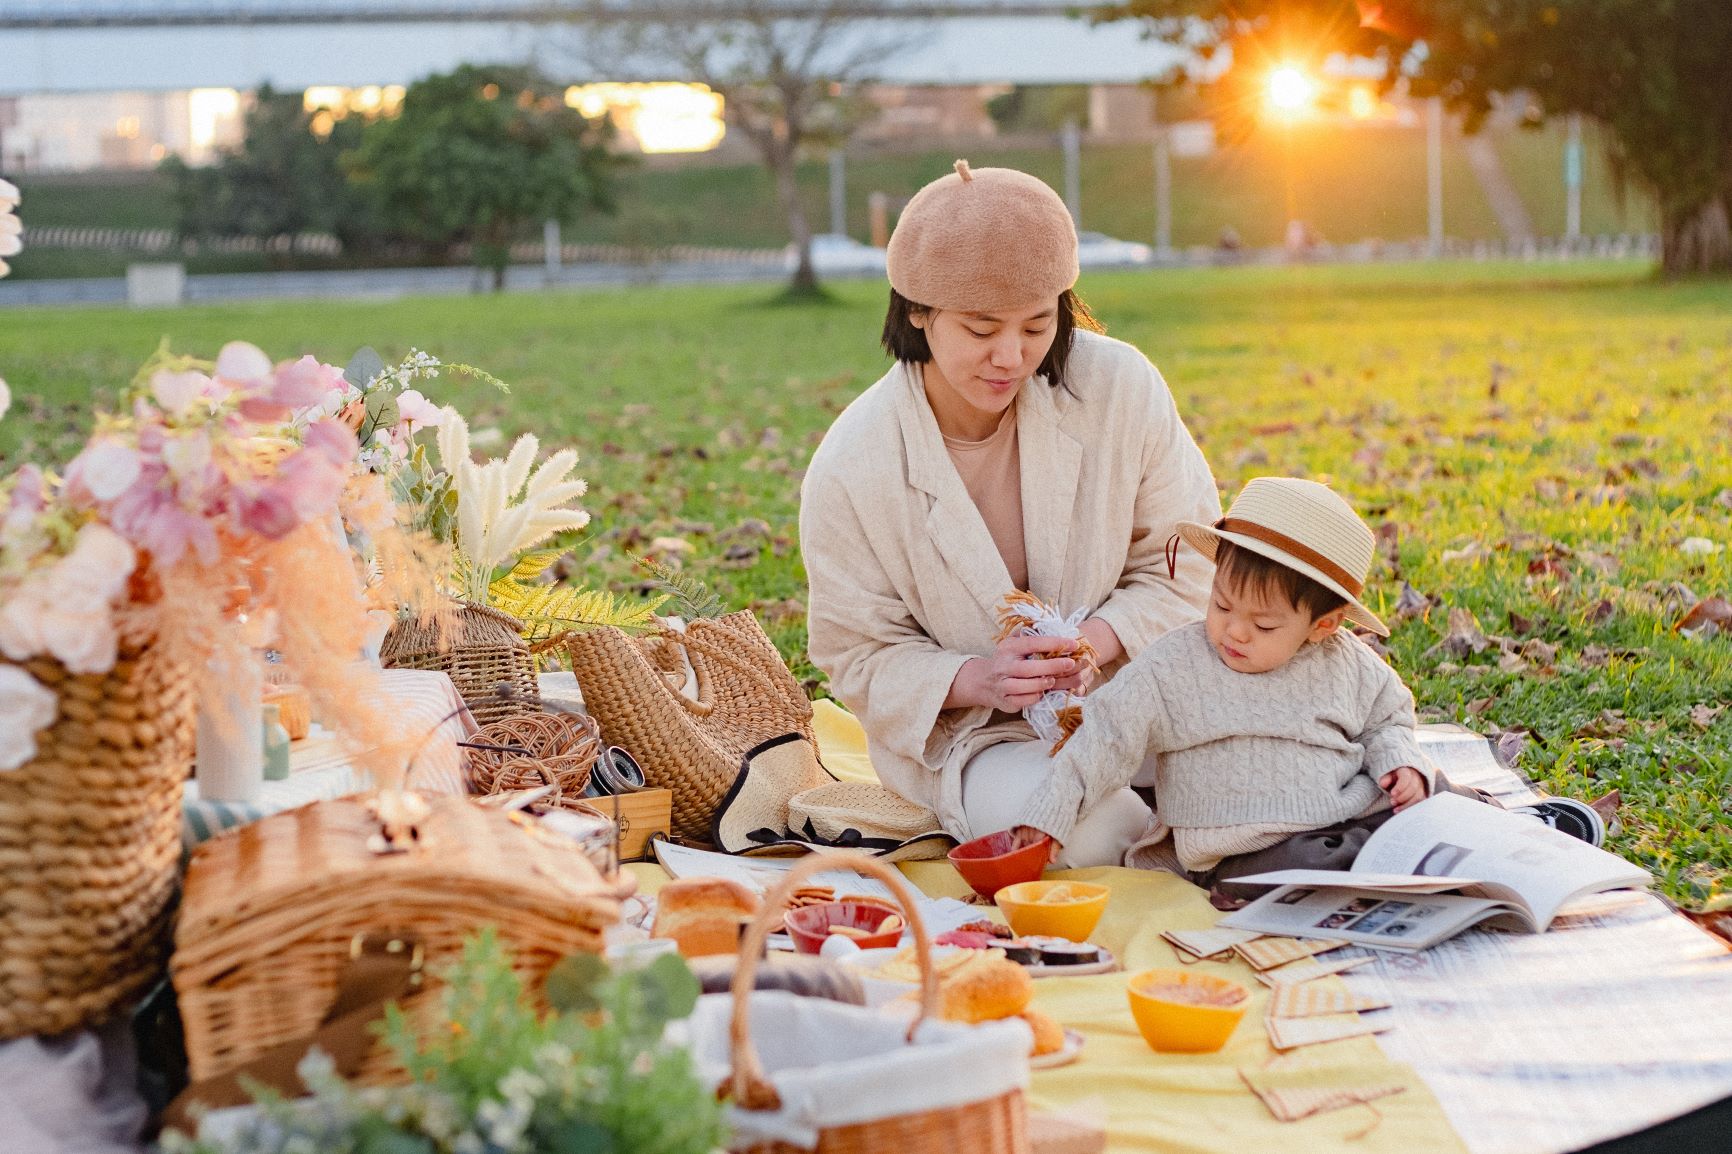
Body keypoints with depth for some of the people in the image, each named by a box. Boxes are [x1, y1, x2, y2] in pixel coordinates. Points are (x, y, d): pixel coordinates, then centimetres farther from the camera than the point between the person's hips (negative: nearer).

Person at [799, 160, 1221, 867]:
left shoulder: (1119, 387, -13)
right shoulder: (850, 472, -18)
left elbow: (1188, 561, -3)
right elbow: (859, 657, -7)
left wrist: (1099, 640, -24)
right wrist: (974, 678, -27)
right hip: (966, 734, -2)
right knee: (1098, 834, -30)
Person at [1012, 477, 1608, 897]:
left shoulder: (1347, 665, 5)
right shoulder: (1171, 670, -6)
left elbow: (1387, 718, 21)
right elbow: (1106, 738, -7)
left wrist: (1401, 762, -1)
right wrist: (1043, 821, -15)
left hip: (1360, 813, 5)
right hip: (1253, 852, -4)